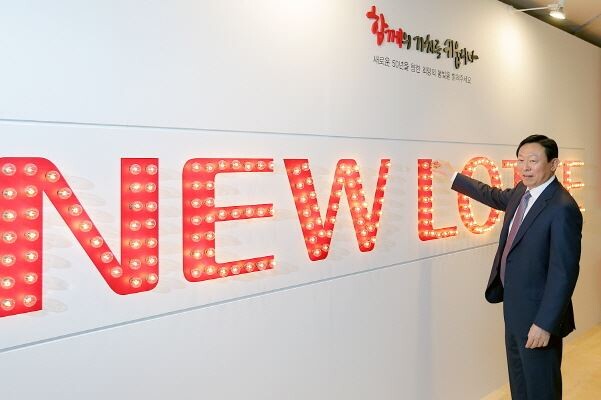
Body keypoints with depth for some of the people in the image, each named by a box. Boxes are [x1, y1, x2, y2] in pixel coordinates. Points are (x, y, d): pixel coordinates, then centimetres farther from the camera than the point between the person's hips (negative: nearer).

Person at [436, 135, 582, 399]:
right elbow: (495, 197, 25)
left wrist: (545, 323, -23)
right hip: (514, 308, 8)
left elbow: (564, 272, -23)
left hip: (537, 313, -8)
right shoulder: (523, 192, 3)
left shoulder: (562, 209, -23)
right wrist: (454, 177, 32)